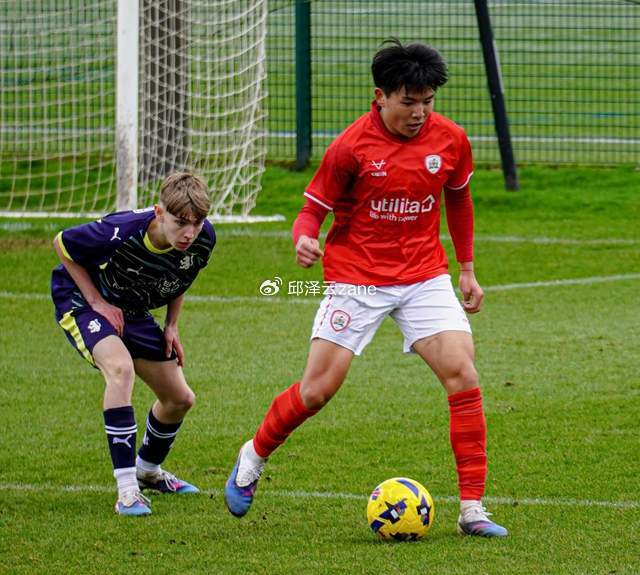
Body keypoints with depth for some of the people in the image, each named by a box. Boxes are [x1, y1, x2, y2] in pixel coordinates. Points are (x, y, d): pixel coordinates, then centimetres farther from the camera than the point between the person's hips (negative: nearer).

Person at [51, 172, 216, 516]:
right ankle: (127, 490, -33)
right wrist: (97, 302, -20)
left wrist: (171, 326, -2)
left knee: (180, 399, 9)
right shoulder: (122, 232, -37)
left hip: (133, 312, 7)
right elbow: (62, 244, -19)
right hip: (81, 303, -7)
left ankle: (147, 471, 41)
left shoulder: (203, 239, -20)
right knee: (121, 368, -35)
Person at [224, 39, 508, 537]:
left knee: (463, 376, -13)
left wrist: (467, 269, 19)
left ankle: (473, 509, -8)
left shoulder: (451, 140, -3)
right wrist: (303, 239, -29)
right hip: (356, 279, -3)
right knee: (318, 389, -4)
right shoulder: (352, 146, -14)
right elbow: (314, 208, -6)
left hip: (424, 277, 3)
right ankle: (253, 458, 25)